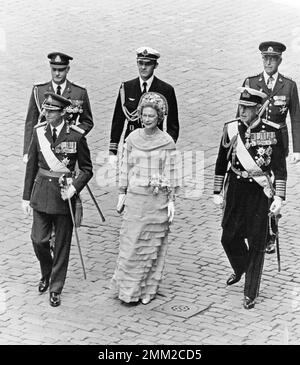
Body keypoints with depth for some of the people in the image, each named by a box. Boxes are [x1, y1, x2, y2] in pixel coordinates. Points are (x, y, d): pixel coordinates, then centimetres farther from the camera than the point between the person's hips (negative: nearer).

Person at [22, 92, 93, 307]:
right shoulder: (39, 132, 0)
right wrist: (26, 196, 6)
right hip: (42, 191, 3)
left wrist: (74, 188, -17)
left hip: (64, 194, -2)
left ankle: (56, 289, 18)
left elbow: (87, 170, -1)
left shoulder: (76, 136, -9)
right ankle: (46, 273, 32)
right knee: (39, 239, 1)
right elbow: (31, 166, 7)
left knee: (62, 244, 5)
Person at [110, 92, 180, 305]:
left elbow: (172, 173, -2)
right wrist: (122, 194, 8)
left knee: (153, 246, 5)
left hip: (158, 199, -1)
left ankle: (148, 290, 16)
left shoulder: (167, 142, -4)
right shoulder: (132, 139, 2)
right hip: (135, 197, 2)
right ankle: (128, 290, 9)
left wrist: (171, 201, -5)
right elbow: (125, 168, 10)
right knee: (131, 245, 0)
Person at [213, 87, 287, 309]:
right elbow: (221, 163, 8)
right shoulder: (231, 129, -1)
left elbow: (280, 168, -6)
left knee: (256, 244, 1)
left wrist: (279, 198, -11)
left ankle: (251, 294, 11)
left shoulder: (273, 131, -9)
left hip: (260, 193, -3)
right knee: (229, 238, 10)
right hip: (235, 190, 3)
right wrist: (217, 192, 9)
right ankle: (240, 269, 43)